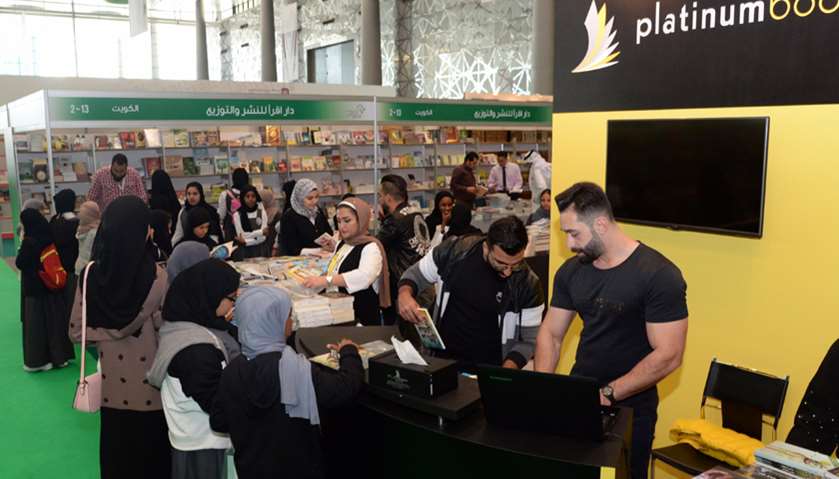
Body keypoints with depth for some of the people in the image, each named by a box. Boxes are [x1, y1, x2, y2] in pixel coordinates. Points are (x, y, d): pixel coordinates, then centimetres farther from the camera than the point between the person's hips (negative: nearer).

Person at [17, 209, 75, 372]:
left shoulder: (29, 242, -18)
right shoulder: (49, 237, 0)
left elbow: (19, 264, -10)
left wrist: (22, 245, -2)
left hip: (34, 288, -6)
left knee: (36, 323, 5)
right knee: (54, 320, 12)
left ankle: (38, 360, 13)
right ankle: (59, 356, 20)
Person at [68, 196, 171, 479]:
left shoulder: (91, 275, -10)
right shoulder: (157, 277, -22)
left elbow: (76, 332, -2)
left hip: (114, 390, 3)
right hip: (151, 390, -3)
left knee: (117, 455, 21)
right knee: (152, 455, 17)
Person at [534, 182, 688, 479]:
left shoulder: (659, 275, -18)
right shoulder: (571, 270, 0)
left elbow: (668, 356, -20)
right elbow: (550, 334, 4)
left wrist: (608, 394, -23)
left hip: (630, 409, -5)